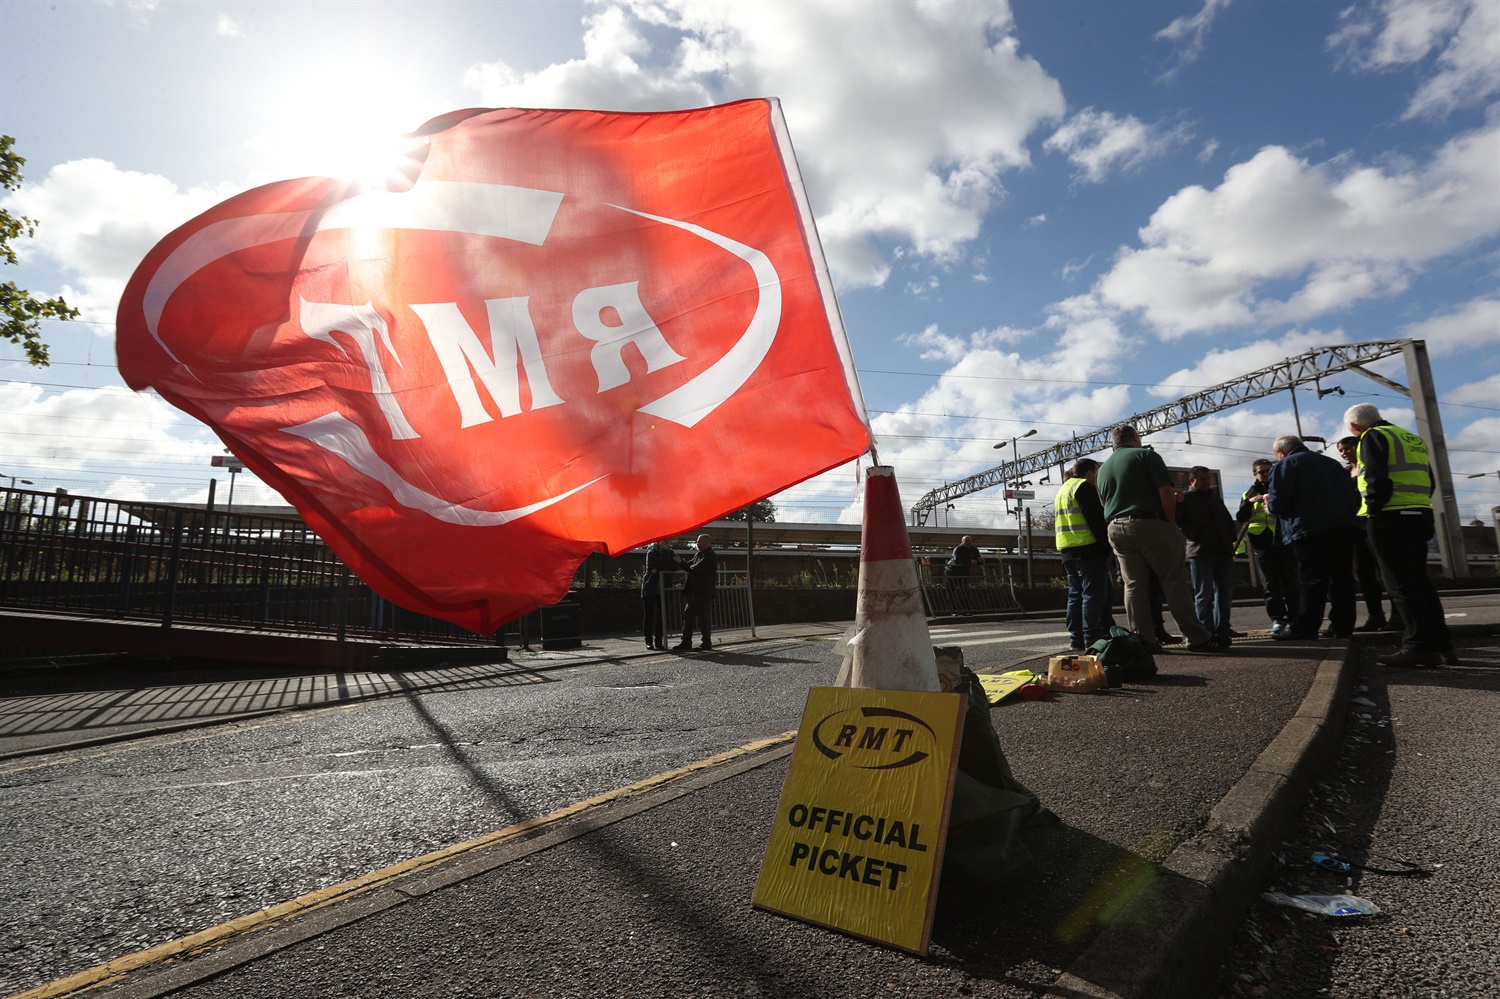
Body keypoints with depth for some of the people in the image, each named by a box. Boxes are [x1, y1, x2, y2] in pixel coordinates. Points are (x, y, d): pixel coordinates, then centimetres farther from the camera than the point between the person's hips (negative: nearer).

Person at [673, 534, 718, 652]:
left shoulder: (710, 556, -12)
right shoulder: (698, 555, 19)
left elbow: (695, 569, -20)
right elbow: (689, 566, 17)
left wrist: (688, 567, -2)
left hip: (704, 593, -9)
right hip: (694, 592, 10)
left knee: (704, 618, -1)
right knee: (688, 616, 6)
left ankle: (707, 642, 10)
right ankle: (686, 642, 8)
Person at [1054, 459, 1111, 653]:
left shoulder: (1062, 490, 22)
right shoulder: (1084, 486, -6)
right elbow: (1096, 519, -15)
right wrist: (1106, 544, -13)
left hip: (1067, 550, 9)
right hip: (1088, 549, -9)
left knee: (1075, 595, 9)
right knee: (1093, 595, -8)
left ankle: (1076, 640, 9)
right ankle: (1091, 641, -11)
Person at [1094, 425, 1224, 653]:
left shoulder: (1103, 468, 18)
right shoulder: (1146, 455, 0)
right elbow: (1166, 492, -9)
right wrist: (1172, 523, -2)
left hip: (1116, 529, 5)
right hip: (1150, 524, -5)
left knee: (1134, 585, 5)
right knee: (1175, 582, -1)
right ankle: (1198, 638, 2)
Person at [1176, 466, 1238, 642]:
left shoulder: (1214, 496, 22)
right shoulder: (1185, 498, 1)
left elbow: (1228, 520, 25)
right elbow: (1178, 521, -11)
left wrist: (1231, 539, 13)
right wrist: (1196, 536, -17)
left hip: (1224, 551, 7)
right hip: (1200, 552, -7)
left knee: (1225, 592, 6)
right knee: (1204, 594, -4)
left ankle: (1222, 631, 14)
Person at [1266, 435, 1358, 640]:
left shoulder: (1284, 465, -1)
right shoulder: (1330, 462, 22)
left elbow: (1278, 501, -11)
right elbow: (1354, 496, 20)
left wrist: (1270, 507, 10)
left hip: (1311, 530, -7)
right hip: (1344, 526, 7)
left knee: (1311, 580, -6)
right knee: (1341, 577, 10)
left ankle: (1304, 628, -5)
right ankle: (1343, 626, 13)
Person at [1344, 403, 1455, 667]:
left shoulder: (1373, 437, -4)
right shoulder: (1414, 439, 22)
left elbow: (1377, 478, -16)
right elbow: (1429, 480, 20)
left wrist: (1373, 510, -10)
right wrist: (1418, 505, 20)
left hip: (1391, 518, -8)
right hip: (1420, 516, 9)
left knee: (1401, 583, -7)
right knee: (1419, 580, 13)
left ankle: (1421, 646, -9)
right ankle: (1441, 645, 13)